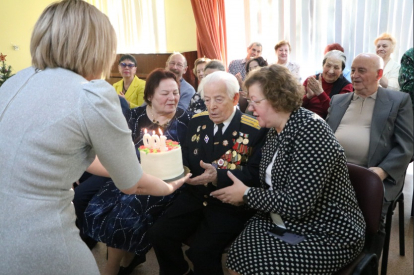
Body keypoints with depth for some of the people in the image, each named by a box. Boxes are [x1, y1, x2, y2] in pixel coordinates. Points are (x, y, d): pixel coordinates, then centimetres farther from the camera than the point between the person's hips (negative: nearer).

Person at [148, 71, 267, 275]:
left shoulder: (254, 129, -11)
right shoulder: (197, 121, 6)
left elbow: (254, 174, -16)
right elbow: (186, 157, 10)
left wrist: (218, 176, -29)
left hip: (230, 203, -5)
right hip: (195, 196, 5)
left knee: (201, 251, -23)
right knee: (158, 234, -8)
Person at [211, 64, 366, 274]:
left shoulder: (310, 131, -22)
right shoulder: (276, 131, 6)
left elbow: (296, 204, -27)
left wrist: (246, 194, -16)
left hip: (326, 235, -7)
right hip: (286, 225, 7)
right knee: (236, 257, -11)